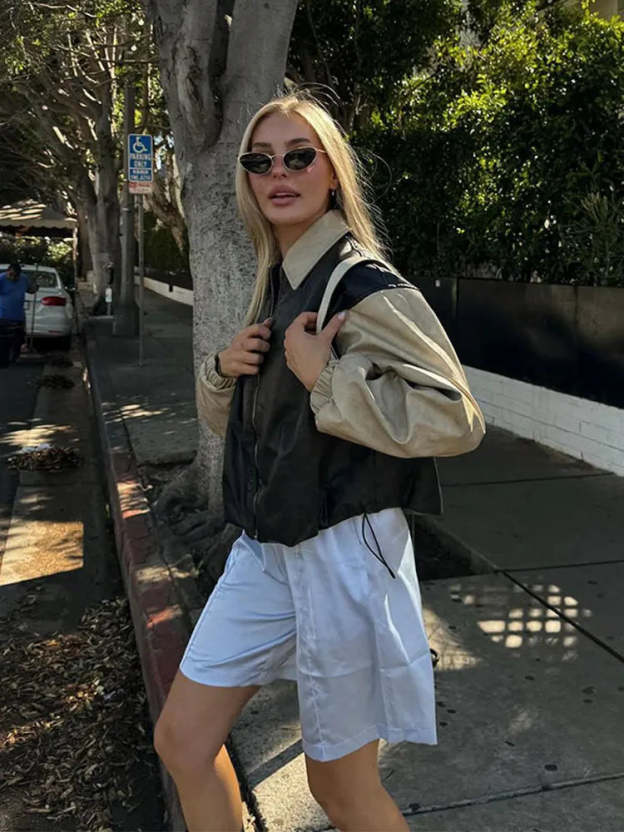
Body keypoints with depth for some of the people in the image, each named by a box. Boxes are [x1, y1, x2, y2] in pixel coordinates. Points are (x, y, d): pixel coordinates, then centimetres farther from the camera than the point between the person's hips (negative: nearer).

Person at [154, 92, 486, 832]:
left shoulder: (365, 286, -15)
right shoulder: (277, 283, 9)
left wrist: (324, 376, -23)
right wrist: (224, 368, -3)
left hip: (343, 551, -7)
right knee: (182, 741, 15)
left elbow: (457, 419, -22)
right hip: (266, 548, 8)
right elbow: (227, 416, 18)